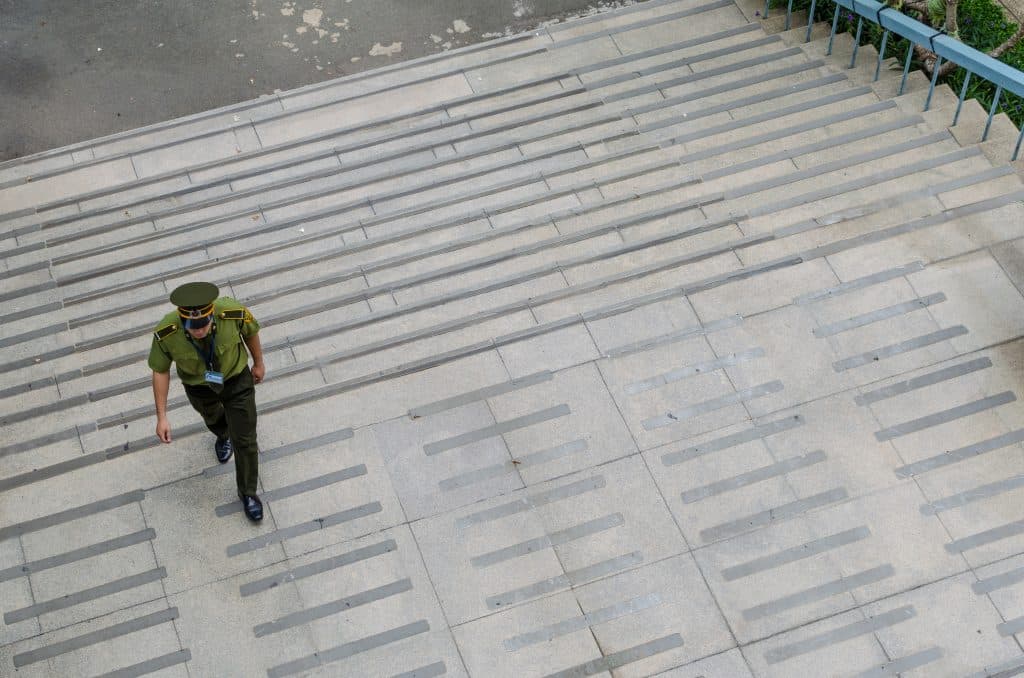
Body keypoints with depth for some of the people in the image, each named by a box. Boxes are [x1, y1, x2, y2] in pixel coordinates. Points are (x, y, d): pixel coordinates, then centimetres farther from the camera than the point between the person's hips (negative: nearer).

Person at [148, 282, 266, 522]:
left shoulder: (233, 312, -38)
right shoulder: (166, 333, -37)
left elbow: (251, 331, -12)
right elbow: (160, 371, -17)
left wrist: (259, 363, 5)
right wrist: (162, 417, -15)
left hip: (237, 379, -1)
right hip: (198, 387, 1)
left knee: (245, 440, 7)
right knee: (212, 417, 32)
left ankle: (248, 492, 34)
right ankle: (223, 435, 70)